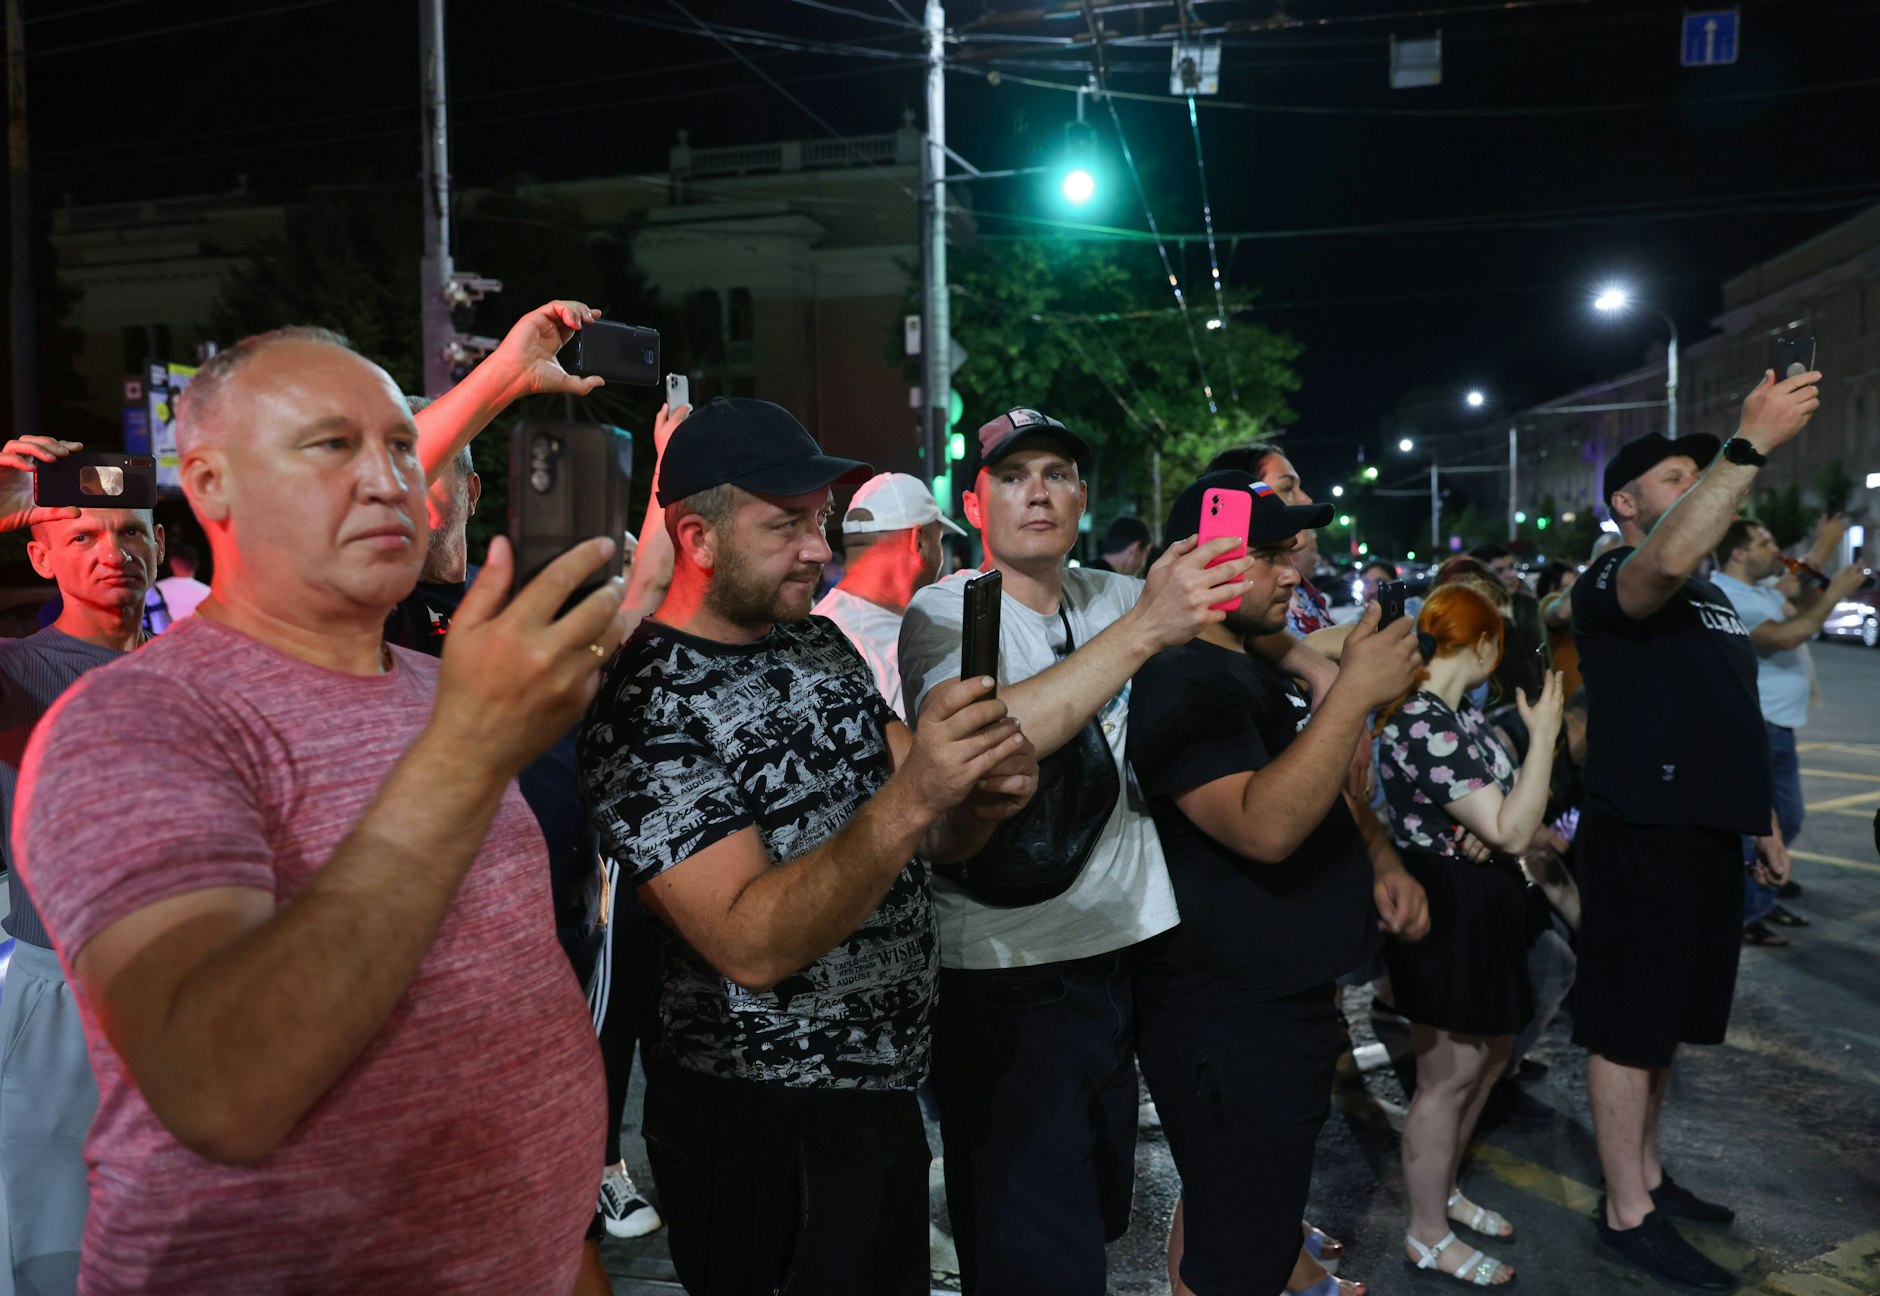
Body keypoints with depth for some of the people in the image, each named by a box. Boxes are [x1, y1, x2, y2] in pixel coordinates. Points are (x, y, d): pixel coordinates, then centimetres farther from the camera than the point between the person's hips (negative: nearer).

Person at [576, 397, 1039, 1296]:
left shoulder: (822, 645, 2)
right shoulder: (643, 708, -20)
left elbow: (928, 841, 5)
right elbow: (751, 947, -27)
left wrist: (985, 798, -17)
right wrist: (912, 797, -36)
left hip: (885, 1086, 7)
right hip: (761, 1123, -7)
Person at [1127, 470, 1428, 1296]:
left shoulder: (1257, 667, 13)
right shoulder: (1181, 683, -20)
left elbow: (1317, 789, 23)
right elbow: (1264, 825, -32)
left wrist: (1380, 863, 6)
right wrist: (1356, 691, -30)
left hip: (1287, 998, 10)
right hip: (1229, 1019, -10)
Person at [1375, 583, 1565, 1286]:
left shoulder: (1454, 714, 8)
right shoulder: (1424, 723, -25)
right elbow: (1509, 830, -25)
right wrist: (1543, 734, -20)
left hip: (1478, 906, 11)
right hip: (1446, 909, -10)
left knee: (1489, 1055, 23)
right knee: (1447, 1078, 4)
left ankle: (1442, 1188, 41)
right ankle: (1427, 1236, 22)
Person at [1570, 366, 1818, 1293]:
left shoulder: (1713, 597, 19)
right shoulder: (1613, 583, -10)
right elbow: (1667, 561, -36)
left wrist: (1764, 820, 22)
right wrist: (1752, 442, -38)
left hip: (1708, 834, 9)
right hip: (1641, 838, -9)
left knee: (1666, 1022, 19)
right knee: (1629, 1030, 0)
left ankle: (1647, 1174, 33)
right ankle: (1628, 1216, 11)